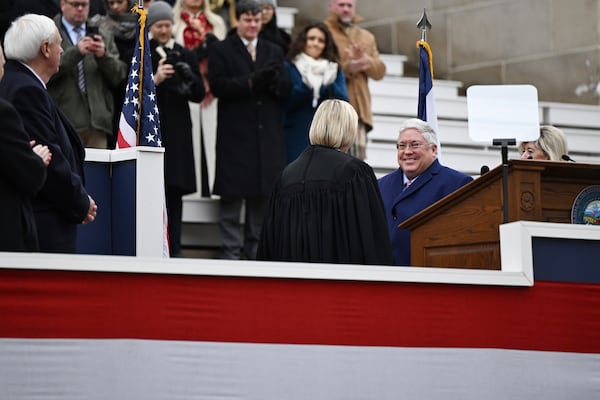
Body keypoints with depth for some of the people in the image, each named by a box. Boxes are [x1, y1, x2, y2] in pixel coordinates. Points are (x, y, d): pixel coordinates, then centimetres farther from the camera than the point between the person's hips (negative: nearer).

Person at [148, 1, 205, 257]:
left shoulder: (186, 56, 11)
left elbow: (199, 95, 8)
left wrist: (190, 77, -12)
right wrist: (154, 80, -19)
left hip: (177, 133, 3)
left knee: (174, 193, 2)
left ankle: (174, 251, 5)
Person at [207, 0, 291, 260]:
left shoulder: (274, 52, 17)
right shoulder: (221, 51, 4)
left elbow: (286, 91, 10)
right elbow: (217, 85, -9)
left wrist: (274, 81, -12)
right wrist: (251, 83, -19)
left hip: (268, 135, 4)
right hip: (235, 135, -4)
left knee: (263, 194, 6)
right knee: (233, 194, -3)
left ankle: (255, 249, 14)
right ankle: (231, 250, 1)